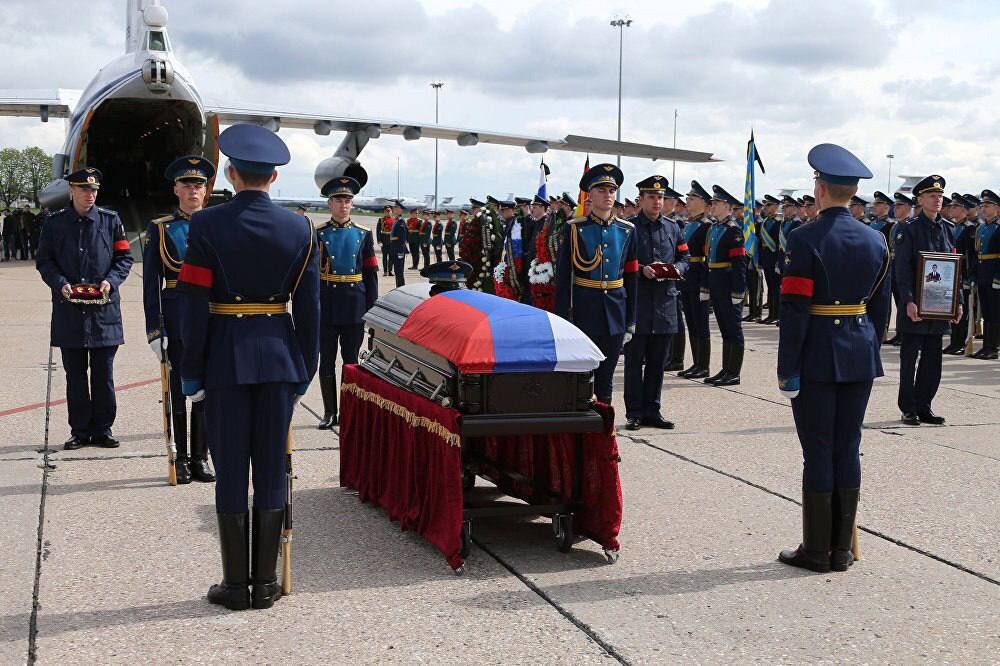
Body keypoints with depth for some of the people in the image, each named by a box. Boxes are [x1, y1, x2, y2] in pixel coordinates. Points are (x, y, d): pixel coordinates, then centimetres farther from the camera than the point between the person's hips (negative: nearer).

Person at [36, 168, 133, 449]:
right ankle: (79, 431, 14)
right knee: (75, 375, 6)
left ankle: (102, 430, 13)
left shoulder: (110, 220, 6)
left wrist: (110, 281, -10)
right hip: (69, 311, 0)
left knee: (104, 375, 3)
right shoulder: (55, 223, 6)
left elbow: (124, 257, 7)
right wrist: (60, 284, -11)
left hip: (104, 308, 0)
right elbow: (44, 261, 7)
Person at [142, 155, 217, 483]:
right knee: (178, 391, 5)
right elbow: (151, 284, -1)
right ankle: (180, 459, 15)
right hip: (176, 320, -2)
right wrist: (154, 330, -8)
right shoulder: (160, 229, 2)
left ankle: (200, 458, 17)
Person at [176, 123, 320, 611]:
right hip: (279, 357, 2)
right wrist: (305, 370, 10)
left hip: (225, 359, -2)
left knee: (231, 472, 5)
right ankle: (265, 584, 14)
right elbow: (309, 308, 2)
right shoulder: (299, 229, 1)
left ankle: (235, 585, 11)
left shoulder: (207, 225, -7)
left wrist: (192, 370, -1)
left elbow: (194, 304, -8)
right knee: (272, 470, 8)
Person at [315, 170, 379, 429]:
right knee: (327, 360, 4)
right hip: (326, 307, -1)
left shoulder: (363, 236, 6)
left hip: (355, 307, 1)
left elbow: (371, 274, 6)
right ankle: (329, 413, 12)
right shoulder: (318, 235, 1)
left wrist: (371, 309, 1)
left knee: (351, 359, 7)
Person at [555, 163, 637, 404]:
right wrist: (562, 319, -8)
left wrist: (631, 321, 8)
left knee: (606, 379, 10)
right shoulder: (574, 229, -2)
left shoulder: (627, 230, 8)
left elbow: (631, 277, 11)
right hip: (584, 311, -3)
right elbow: (562, 276, -3)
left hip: (615, 313, 3)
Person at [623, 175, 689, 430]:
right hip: (637, 301, -4)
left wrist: (676, 270, -6)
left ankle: (652, 411, 18)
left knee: (658, 361, 10)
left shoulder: (673, 228, 12)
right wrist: (641, 270, -20)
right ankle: (634, 413, 8)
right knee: (635, 359, 1)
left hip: (665, 301, 4)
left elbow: (684, 258, 14)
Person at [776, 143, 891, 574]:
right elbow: (880, 308, 10)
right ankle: (842, 550, 17)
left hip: (816, 359, -5)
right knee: (848, 450, 10)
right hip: (860, 359, 5)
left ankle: (817, 551, 8)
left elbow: (795, 310, -15)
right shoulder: (876, 241, 5)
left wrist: (787, 369, -11)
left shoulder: (805, 240, -13)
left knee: (818, 453, 1)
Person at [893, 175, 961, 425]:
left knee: (933, 358, 9)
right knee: (909, 358, 2)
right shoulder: (908, 229, -6)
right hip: (915, 306, -6)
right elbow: (902, 269, -11)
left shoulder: (945, 229, 12)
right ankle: (909, 409, 9)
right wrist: (908, 302, -20)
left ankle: (924, 407, 17)